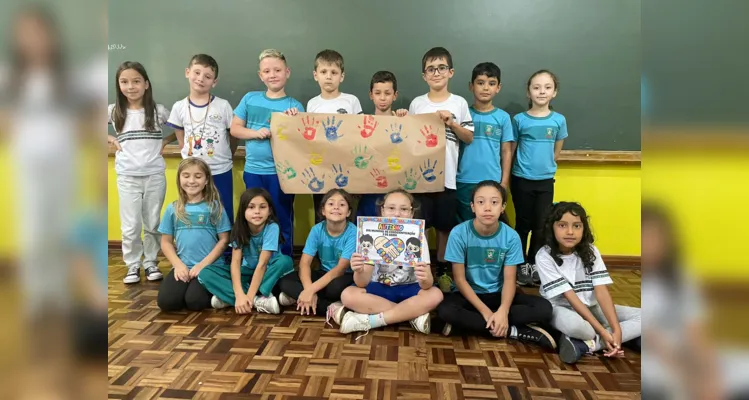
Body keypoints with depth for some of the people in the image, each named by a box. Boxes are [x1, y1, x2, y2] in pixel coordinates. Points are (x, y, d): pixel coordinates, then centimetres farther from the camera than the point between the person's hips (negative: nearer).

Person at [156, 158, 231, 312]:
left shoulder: (215, 207, 0)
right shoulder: (173, 209, 7)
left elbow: (224, 240, -3)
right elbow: (166, 242, 9)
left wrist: (203, 264, -11)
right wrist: (178, 265, -7)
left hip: (210, 266, -3)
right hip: (182, 266, 3)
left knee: (194, 301, -25)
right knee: (166, 301, -19)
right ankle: (188, 285, 12)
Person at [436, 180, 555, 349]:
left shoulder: (511, 236, -11)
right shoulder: (459, 233, -16)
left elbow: (509, 279, -10)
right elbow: (459, 278, -13)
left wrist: (502, 311, -29)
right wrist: (485, 312, -22)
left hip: (497, 294, 2)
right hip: (468, 294, -2)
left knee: (544, 308, -20)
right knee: (445, 311, -34)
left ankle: (467, 323, -21)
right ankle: (514, 331, -22)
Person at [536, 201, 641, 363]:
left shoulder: (591, 251, -4)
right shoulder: (545, 256, -16)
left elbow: (602, 292, -11)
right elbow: (570, 297, -20)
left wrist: (617, 330, -24)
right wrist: (602, 332, -24)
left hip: (591, 308, 6)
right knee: (574, 325, -41)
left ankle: (583, 345, -24)